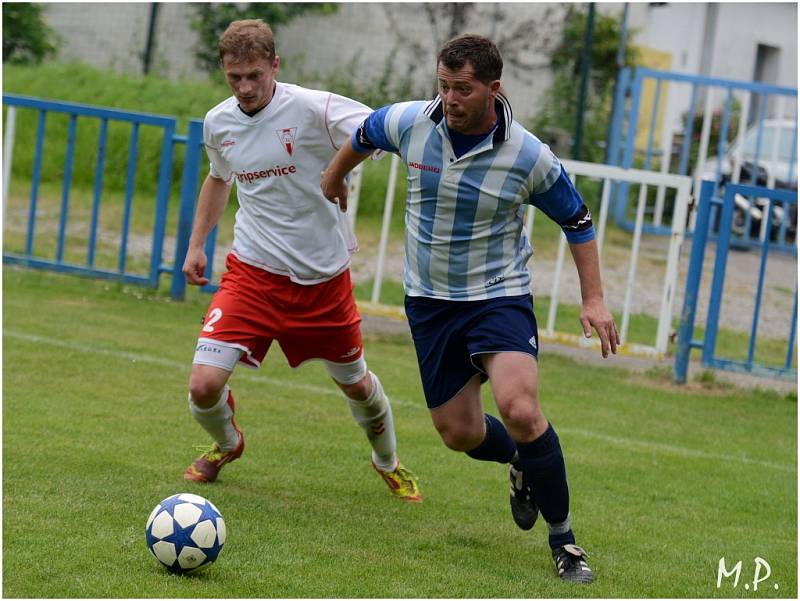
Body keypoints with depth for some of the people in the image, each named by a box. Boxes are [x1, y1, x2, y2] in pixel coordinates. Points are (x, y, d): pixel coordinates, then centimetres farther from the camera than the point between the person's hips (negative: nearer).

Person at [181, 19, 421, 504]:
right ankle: (226, 445, 24)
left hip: (323, 278, -2)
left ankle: (389, 463, 47)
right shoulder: (218, 123, 0)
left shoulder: (312, 109, -17)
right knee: (204, 386, -13)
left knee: (356, 383, 15)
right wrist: (196, 244, 18)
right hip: (253, 274, 2)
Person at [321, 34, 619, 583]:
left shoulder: (528, 156, -18)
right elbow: (363, 136, 13)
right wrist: (334, 177, 30)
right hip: (430, 300, 4)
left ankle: (563, 539, -9)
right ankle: (523, 465, 43)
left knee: (520, 412, -25)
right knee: (459, 433, 7)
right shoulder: (410, 122, -12)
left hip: (500, 295, -4)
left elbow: (576, 221, -2)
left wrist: (594, 300, -6)